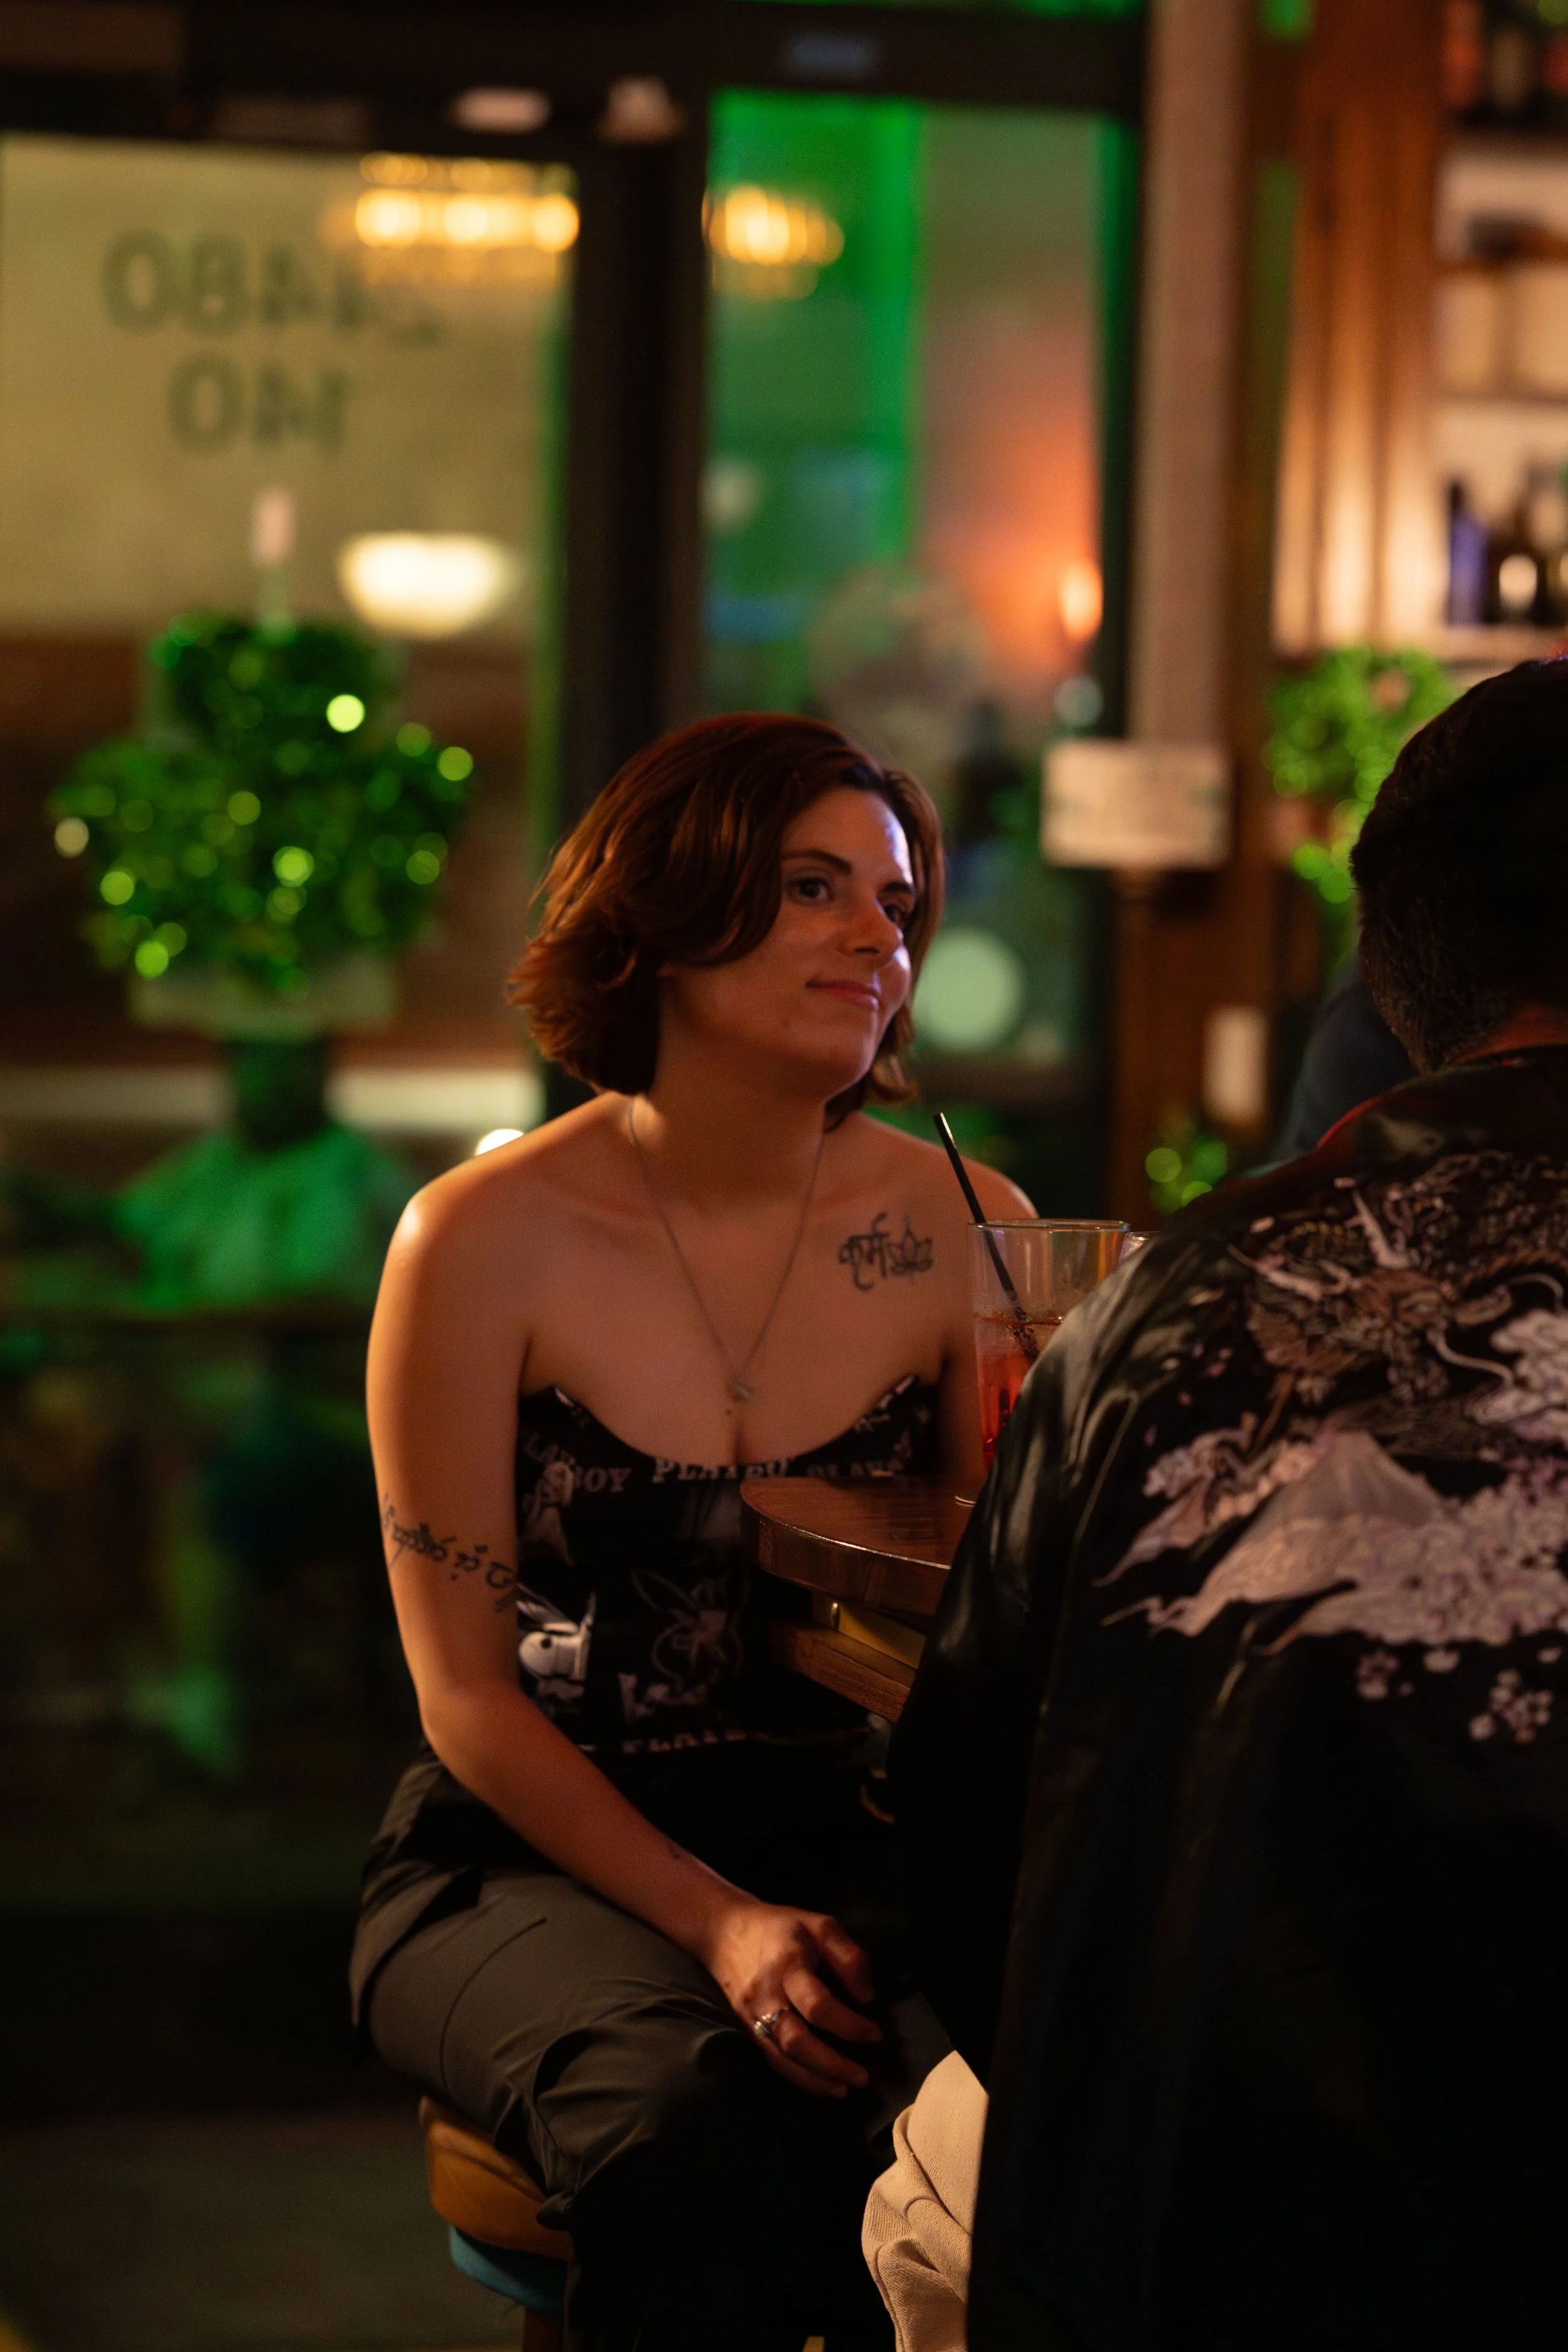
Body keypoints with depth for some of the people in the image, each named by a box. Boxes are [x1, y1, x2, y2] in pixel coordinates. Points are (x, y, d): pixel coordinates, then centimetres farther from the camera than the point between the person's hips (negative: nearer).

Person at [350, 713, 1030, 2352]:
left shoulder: (968, 1231, 1)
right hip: (539, 1847, -2)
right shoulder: (488, 1240, -6)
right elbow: (465, 1689, -5)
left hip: (850, 1837, 2)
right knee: (698, 2125, -35)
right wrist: (716, 1925, -18)